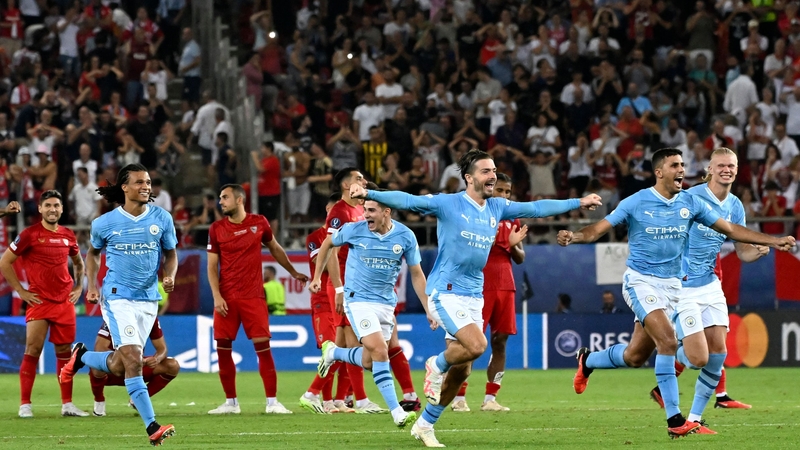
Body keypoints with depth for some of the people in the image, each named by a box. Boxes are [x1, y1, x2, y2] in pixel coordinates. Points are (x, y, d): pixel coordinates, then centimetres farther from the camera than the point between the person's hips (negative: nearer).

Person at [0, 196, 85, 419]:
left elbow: (78, 262, 27)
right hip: (39, 301, -4)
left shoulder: (68, 235, 9)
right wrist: (21, 291, -5)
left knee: (65, 352, 7)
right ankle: (25, 405, -5)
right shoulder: (29, 234, -5)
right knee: (33, 350, -9)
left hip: (64, 301, 4)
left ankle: (67, 404, 12)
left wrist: (78, 287, 14)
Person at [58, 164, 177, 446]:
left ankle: (81, 357, 39)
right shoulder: (105, 223, -3)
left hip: (148, 299, 4)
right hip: (117, 297, -4)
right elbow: (93, 252, 15)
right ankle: (152, 427, -15)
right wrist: (92, 286, 3)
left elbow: (170, 253, 13)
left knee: (118, 366, 8)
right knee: (134, 360, -18)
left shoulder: (161, 219, 1)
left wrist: (170, 276, -8)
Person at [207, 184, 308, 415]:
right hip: (226, 298, 1)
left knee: (263, 346, -8)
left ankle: (272, 402, -2)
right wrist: (217, 296, -8)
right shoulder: (217, 229, 3)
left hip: (253, 296, -1)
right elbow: (212, 266, 4)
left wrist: (293, 272, 29)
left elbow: (275, 249, 20)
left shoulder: (259, 223, 3)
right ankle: (230, 402, 9)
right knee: (223, 348, -2)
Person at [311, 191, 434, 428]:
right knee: (380, 351, -20)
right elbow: (328, 243, 9)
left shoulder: (405, 236, -7)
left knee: (368, 362, 5)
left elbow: (416, 275, 3)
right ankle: (397, 412, -19)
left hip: (386, 303, 4)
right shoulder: (354, 230, -11)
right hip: (359, 300, -4)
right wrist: (317, 277, 12)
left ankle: (332, 352, 35)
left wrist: (428, 310, 1)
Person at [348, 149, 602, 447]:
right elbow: (407, 201, -17)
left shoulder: (497, 208, 8)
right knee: (476, 345, -26)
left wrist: (578, 203, 15)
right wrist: (370, 195, -30)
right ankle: (437, 366, 5)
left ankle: (425, 425, 20)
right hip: (446, 292, -6)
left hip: (474, 296, 6)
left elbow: (536, 208, 16)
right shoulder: (449, 204, -9)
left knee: (461, 371, 6)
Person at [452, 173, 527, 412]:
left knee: (500, 341, 2)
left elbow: (520, 258, 17)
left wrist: (513, 245, -4)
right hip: (480, 287, -6)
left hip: (505, 286, 6)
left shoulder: (512, 219, 15)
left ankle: (490, 399, 5)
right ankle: (459, 397, -4)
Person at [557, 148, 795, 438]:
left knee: (635, 357, 6)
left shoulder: (690, 204, 3)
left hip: (671, 284, 5)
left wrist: (773, 241, 3)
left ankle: (588, 360, 40)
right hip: (641, 281, -5)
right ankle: (674, 420, -22)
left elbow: (730, 229, 9)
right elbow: (598, 230, -9)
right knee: (667, 340, -25)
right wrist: (574, 237, -30)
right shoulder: (636, 203, -8)